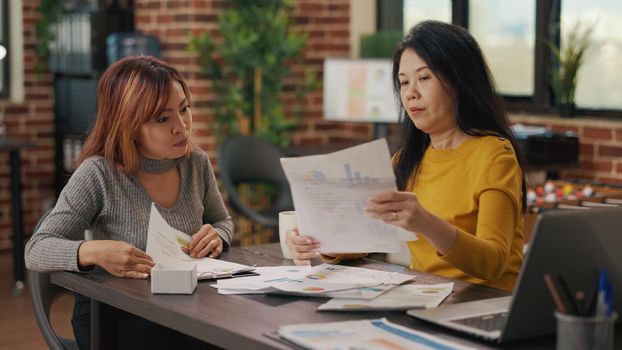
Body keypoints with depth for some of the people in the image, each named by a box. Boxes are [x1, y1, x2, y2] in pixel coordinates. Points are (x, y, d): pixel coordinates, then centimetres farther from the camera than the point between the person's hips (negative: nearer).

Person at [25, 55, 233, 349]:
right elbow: (35, 251, -18)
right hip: (110, 315, -4)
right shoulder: (99, 174, -16)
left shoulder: (197, 163, -1)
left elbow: (223, 222, 17)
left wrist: (217, 236, -8)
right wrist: (94, 251, -38)